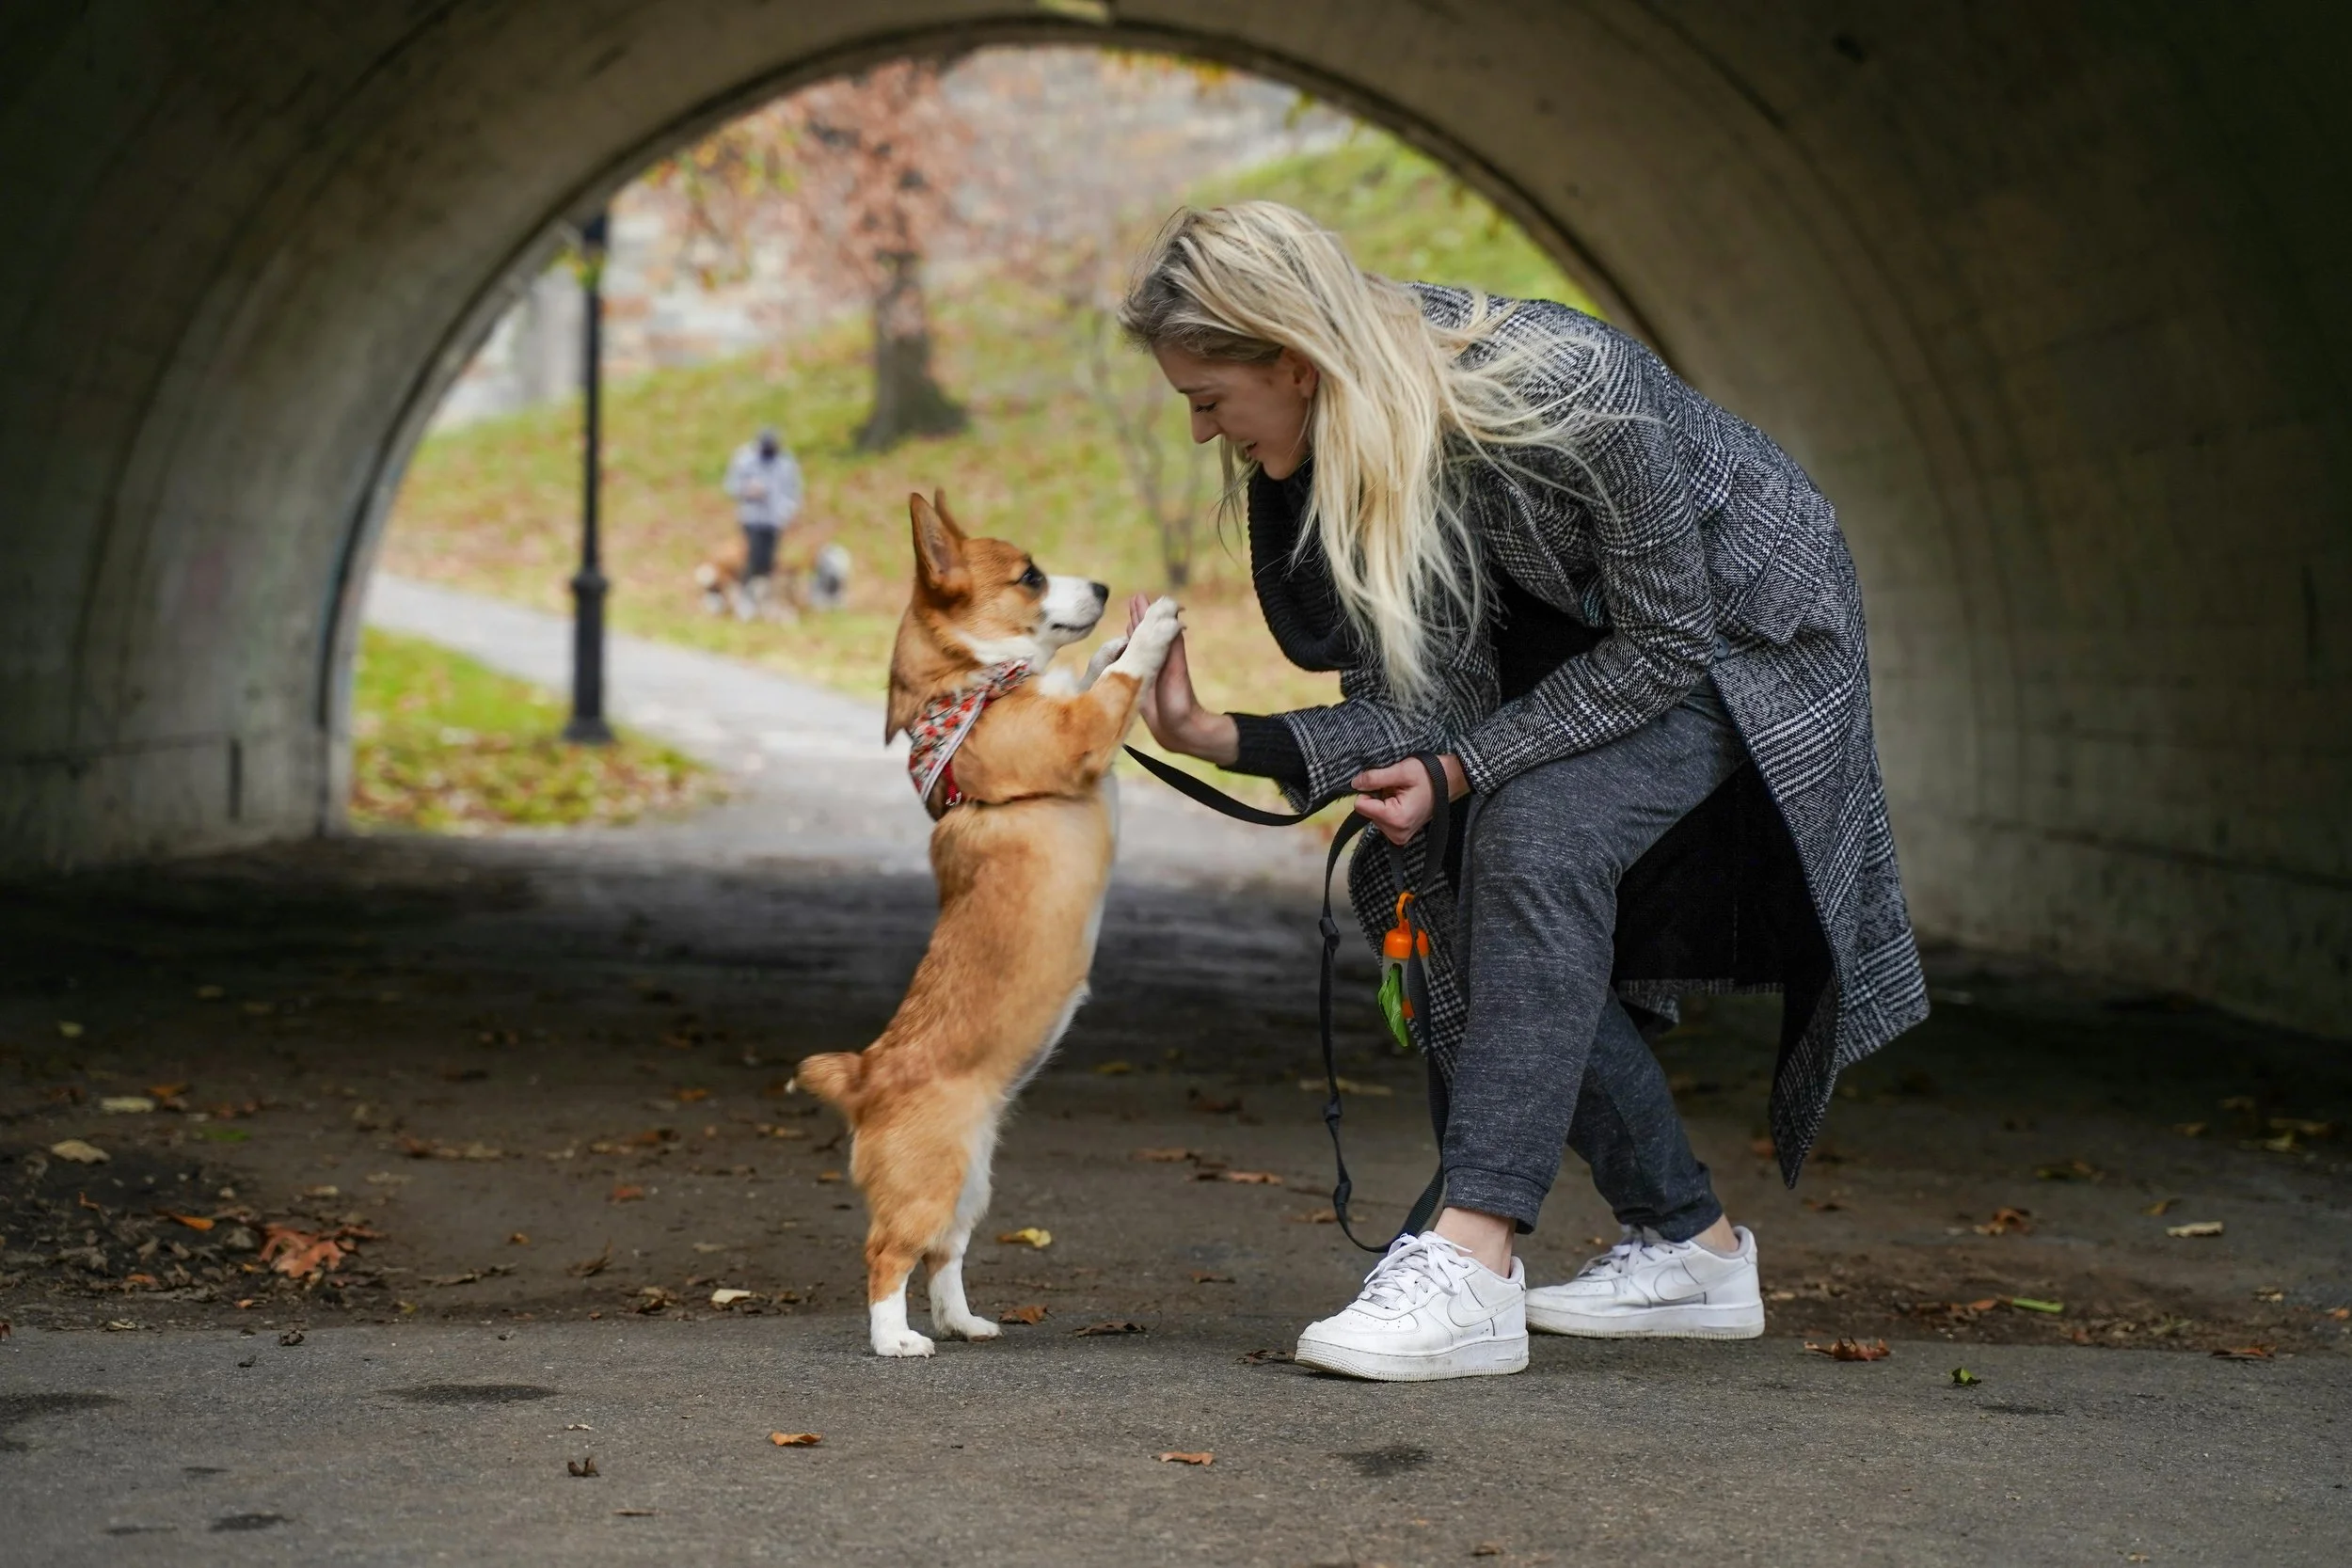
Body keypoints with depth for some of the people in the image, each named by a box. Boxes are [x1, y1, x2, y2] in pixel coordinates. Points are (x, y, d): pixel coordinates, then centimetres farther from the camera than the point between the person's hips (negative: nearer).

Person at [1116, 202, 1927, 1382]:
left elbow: (1667, 641, -26)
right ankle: (1687, 1245, 6)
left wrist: (1462, 768, -29)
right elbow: (1409, 698, -14)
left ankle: (1474, 1260, -32)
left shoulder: (1564, 389, -36)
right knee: (1406, 881, -5)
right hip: (1585, 644, 8)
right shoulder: (1342, 439, -15)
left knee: (1536, 830, -30)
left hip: (1744, 634, -7)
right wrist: (1233, 740, -29)